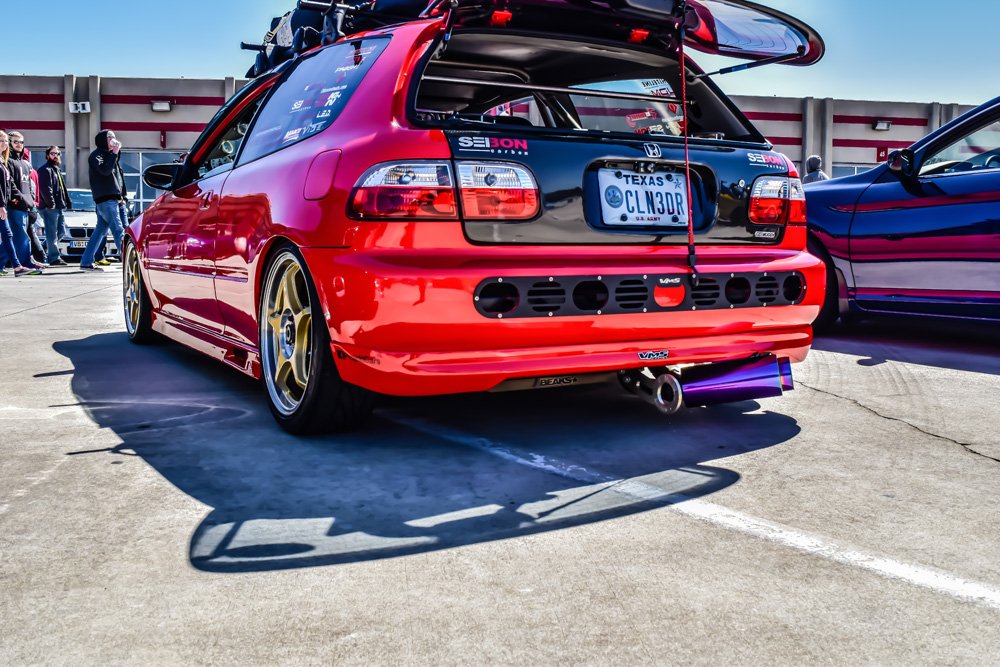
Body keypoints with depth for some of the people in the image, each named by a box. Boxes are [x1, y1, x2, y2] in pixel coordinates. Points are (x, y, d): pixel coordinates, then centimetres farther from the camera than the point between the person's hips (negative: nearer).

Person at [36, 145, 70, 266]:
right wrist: (51, 204, -21)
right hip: (49, 208, -10)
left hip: (59, 207, 10)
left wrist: (67, 203, 17)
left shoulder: (57, 170, 24)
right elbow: (45, 188, -19)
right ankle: (54, 258, -7)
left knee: (61, 231, 12)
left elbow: (63, 189, 26)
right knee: (52, 233, -8)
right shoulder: (46, 170, -8)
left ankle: (45, 249, 24)